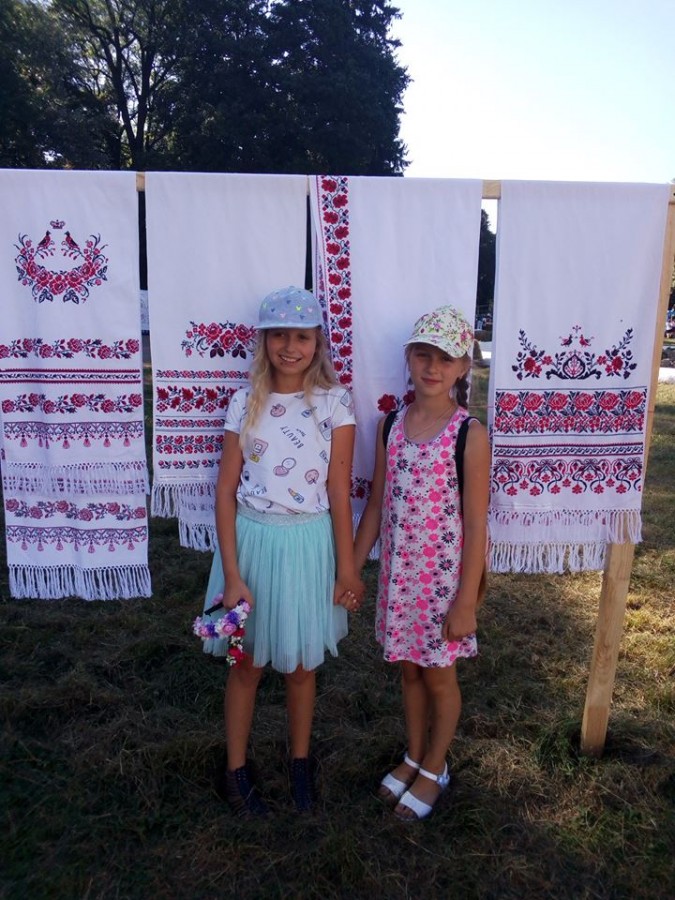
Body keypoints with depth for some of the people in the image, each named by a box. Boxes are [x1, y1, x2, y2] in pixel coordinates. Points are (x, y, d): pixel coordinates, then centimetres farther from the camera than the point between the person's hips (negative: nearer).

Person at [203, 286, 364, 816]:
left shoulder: (334, 402, -6)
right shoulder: (246, 403, -3)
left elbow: (339, 490, -6)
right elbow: (226, 489, -5)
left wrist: (347, 569, -6)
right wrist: (232, 574, -11)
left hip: (309, 544, 0)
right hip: (253, 540, 1)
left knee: (301, 665, 17)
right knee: (246, 665, 14)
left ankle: (301, 762, 41)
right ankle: (237, 770, 37)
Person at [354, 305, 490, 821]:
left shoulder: (470, 435, -15)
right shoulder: (391, 425, -1)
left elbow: (476, 524, -12)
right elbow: (376, 506, 5)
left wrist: (466, 600, -11)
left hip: (444, 575, -4)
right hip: (399, 573, 4)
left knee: (439, 675, 15)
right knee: (409, 669, 21)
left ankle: (435, 769, 39)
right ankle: (414, 757, 44)